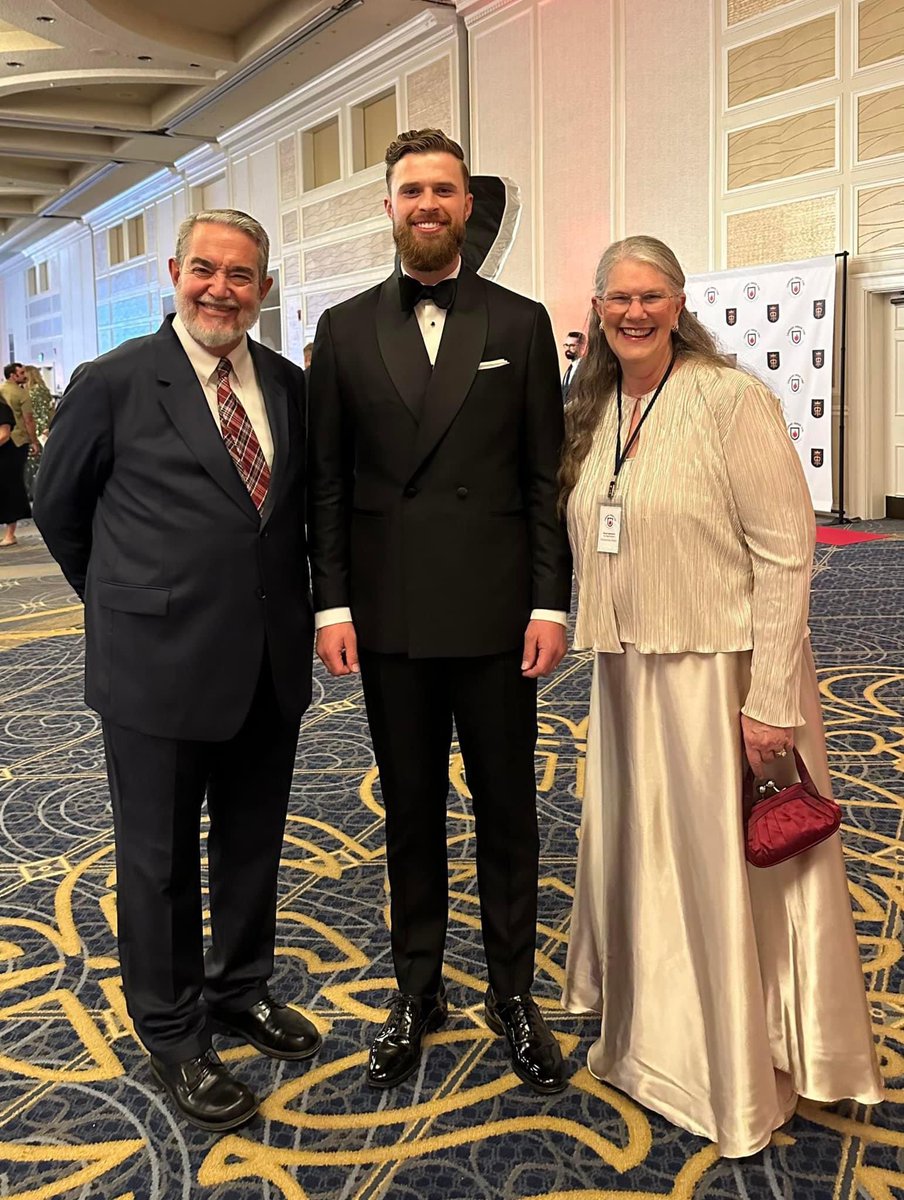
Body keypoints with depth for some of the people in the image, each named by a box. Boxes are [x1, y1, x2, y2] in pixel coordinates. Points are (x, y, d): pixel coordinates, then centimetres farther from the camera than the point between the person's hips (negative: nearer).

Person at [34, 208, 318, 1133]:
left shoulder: (290, 387, 5)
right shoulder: (114, 383, -8)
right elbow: (59, 509, 3)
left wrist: (298, 608, 10)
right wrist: (128, 601, 8)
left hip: (270, 666, 5)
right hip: (159, 667, -4)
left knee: (252, 846, 19)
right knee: (159, 860, 10)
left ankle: (240, 990, 41)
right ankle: (173, 1034, 30)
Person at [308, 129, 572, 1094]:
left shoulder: (520, 323, 3)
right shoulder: (344, 329, 6)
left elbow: (544, 473, 1)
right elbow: (327, 479, 4)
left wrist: (550, 602, -6)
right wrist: (332, 601, -3)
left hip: (495, 612, -1)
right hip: (390, 616, 1)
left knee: (507, 807, 9)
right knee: (410, 809, 13)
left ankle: (513, 992, 28)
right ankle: (417, 990, 30)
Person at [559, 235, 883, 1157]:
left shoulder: (732, 399, -12)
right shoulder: (594, 414, 8)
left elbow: (786, 552, -15)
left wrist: (772, 700, -18)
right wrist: (607, 662, 11)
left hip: (719, 675, -6)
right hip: (628, 677, 7)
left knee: (730, 872, 6)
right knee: (639, 864, 19)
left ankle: (748, 1078, 29)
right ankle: (651, 1039, 43)